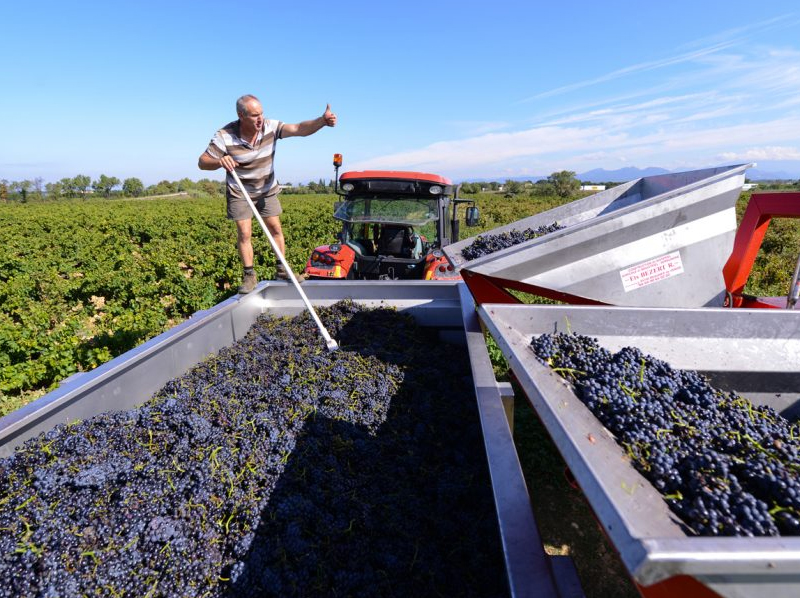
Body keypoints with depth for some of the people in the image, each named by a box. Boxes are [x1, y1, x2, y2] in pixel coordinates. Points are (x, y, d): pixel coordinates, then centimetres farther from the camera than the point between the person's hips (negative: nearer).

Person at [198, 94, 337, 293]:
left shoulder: (270, 127, -17)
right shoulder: (225, 136, -23)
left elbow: (300, 129, -28)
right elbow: (202, 162, -18)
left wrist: (322, 120, -46)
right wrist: (220, 161, -41)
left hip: (267, 190, 3)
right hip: (239, 193, -2)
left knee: (275, 228, 5)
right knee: (244, 233, -5)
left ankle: (282, 269, 19)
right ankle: (249, 276, 7)